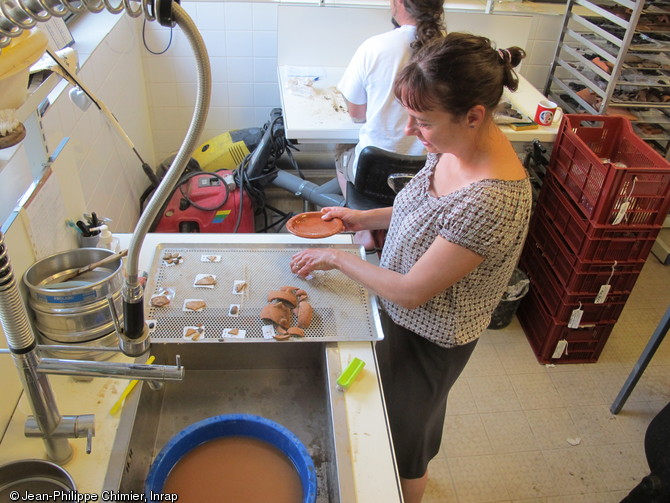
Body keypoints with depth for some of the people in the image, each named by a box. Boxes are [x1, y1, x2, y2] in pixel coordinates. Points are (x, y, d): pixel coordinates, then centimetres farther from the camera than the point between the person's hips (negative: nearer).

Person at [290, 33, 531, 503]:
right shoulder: (457, 144, -12)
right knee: (408, 415, 33)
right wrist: (363, 218, -2)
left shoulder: (492, 200, -38)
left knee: (404, 433, 20)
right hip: (405, 315, 8)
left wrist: (337, 257, -17)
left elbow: (411, 291, -29)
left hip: (429, 339, -8)